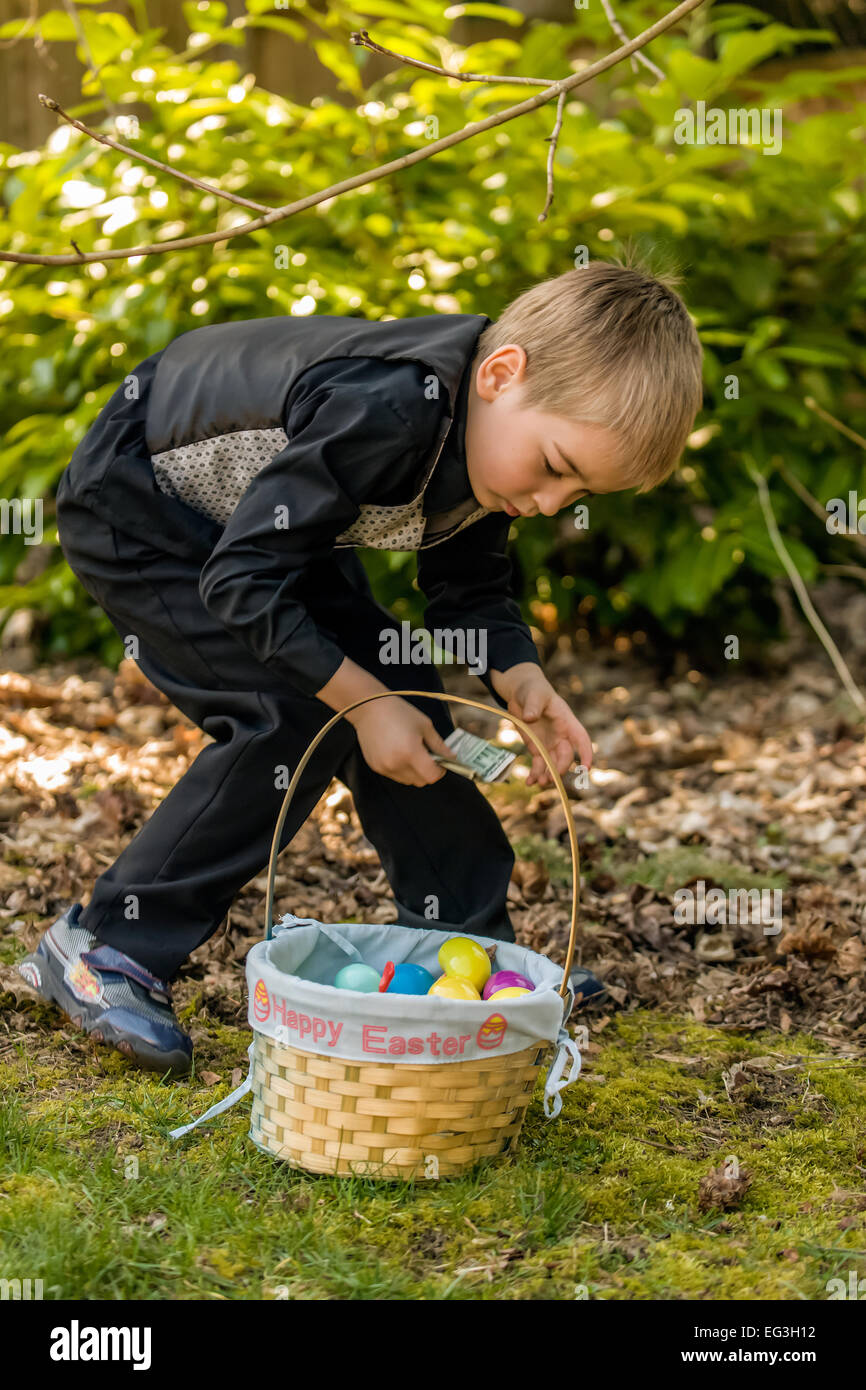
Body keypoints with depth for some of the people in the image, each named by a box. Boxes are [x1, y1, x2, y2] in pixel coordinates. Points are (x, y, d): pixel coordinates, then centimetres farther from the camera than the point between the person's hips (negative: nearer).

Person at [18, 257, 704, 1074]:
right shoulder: (382, 411, -39)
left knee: (398, 691, 2)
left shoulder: (489, 433, -12)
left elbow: (470, 587, 2)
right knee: (294, 714, -19)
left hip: (257, 509, 9)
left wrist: (519, 679, -16)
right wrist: (362, 700, -27)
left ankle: (466, 945, 15)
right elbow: (241, 580, -33)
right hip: (133, 507, -9)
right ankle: (101, 948, -9)